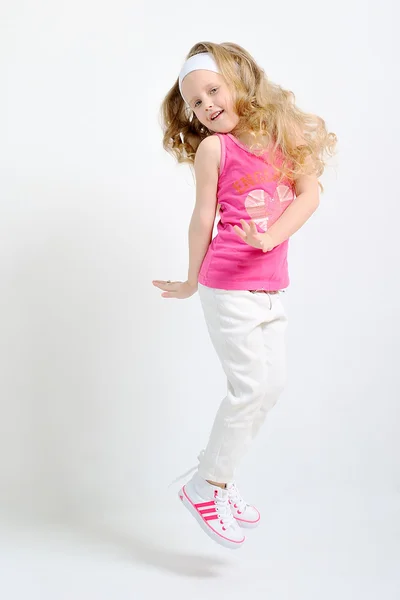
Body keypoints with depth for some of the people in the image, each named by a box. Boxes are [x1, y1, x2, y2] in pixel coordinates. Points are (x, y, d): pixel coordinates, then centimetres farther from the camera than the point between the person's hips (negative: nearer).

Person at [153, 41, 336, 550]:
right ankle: (203, 488, 10)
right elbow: (203, 219, -1)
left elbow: (310, 192, -4)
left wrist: (270, 237, -20)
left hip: (268, 287, 6)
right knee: (251, 386, -7)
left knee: (273, 383, 12)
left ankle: (221, 480, 27)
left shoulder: (282, 131, 5)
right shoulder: (213, 147, -5)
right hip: (228, 286, -6)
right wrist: (191, 282, 6)